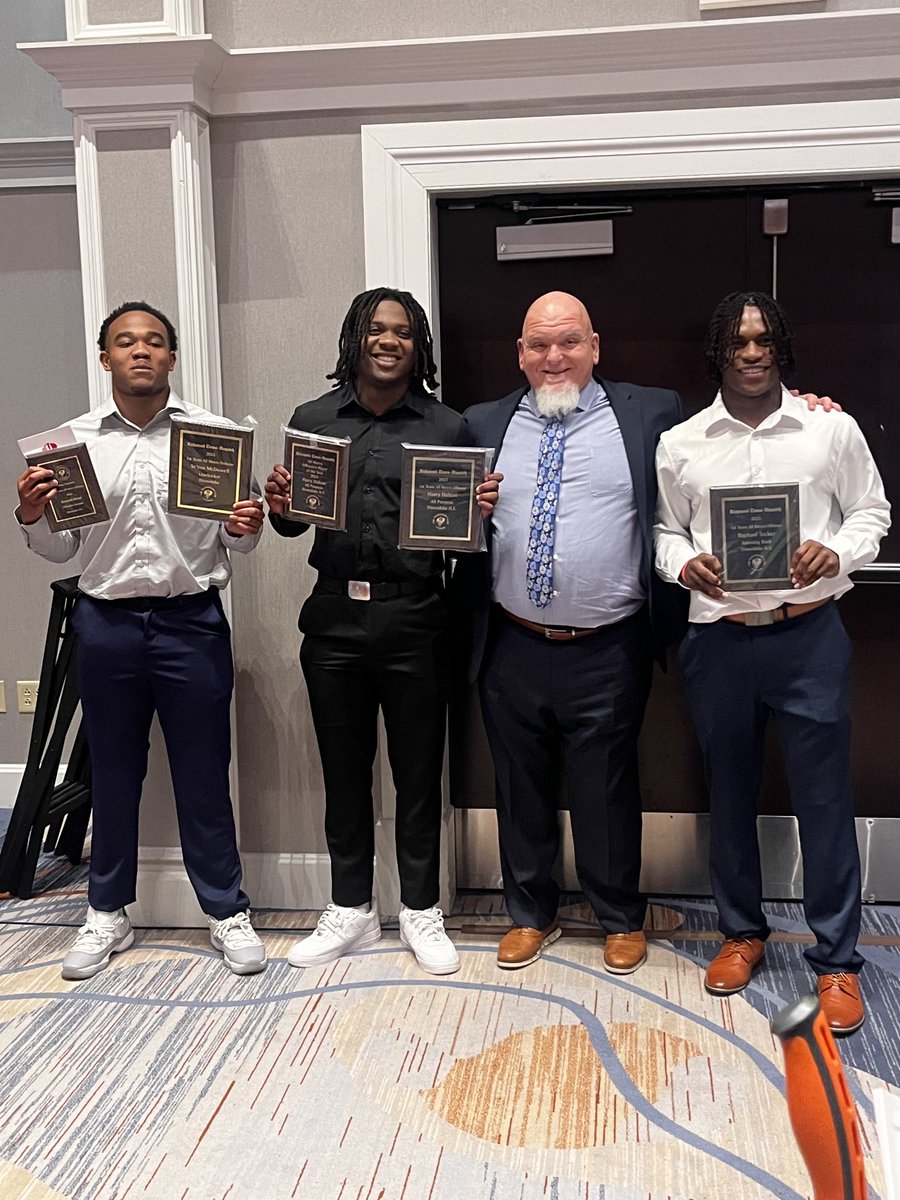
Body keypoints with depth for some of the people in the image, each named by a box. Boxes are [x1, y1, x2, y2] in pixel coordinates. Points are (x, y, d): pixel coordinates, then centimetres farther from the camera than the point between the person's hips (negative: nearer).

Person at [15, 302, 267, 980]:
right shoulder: (76, 440, 5)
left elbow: (234, 541, 5)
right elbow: (60, 550, 8)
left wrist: (246, 530, -17)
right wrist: (30, 516, -12)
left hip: (192, 623, -1)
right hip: (107, 625, 2)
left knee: (204, 776, 7)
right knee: (113, 776, 13)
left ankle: (227, 912, 22)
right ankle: (108, 913, 29)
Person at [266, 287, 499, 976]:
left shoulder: (447, 428, 3)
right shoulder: (313, 421, 7)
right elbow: (294, 522, 12)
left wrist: (481, 510, -14)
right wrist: (280, 507, -9)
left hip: (415, 621, -1)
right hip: (334, 618, 2)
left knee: (418, 772, 9)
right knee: (344, 770, 12)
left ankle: (421, 912, 27)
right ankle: (351, 911, 29)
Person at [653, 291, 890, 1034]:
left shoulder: (833, 429, 2)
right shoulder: (680, 444, 5)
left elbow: (872, 512, 8)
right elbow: (665, 530, 11)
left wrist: (837, 553, -12)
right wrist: (685, 565, -10)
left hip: (809, 633, -2)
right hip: (719, 638, 2)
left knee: (824, 797, 2)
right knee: (730, 792, 14)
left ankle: (837, 961, 16)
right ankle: (743, 932, 33)